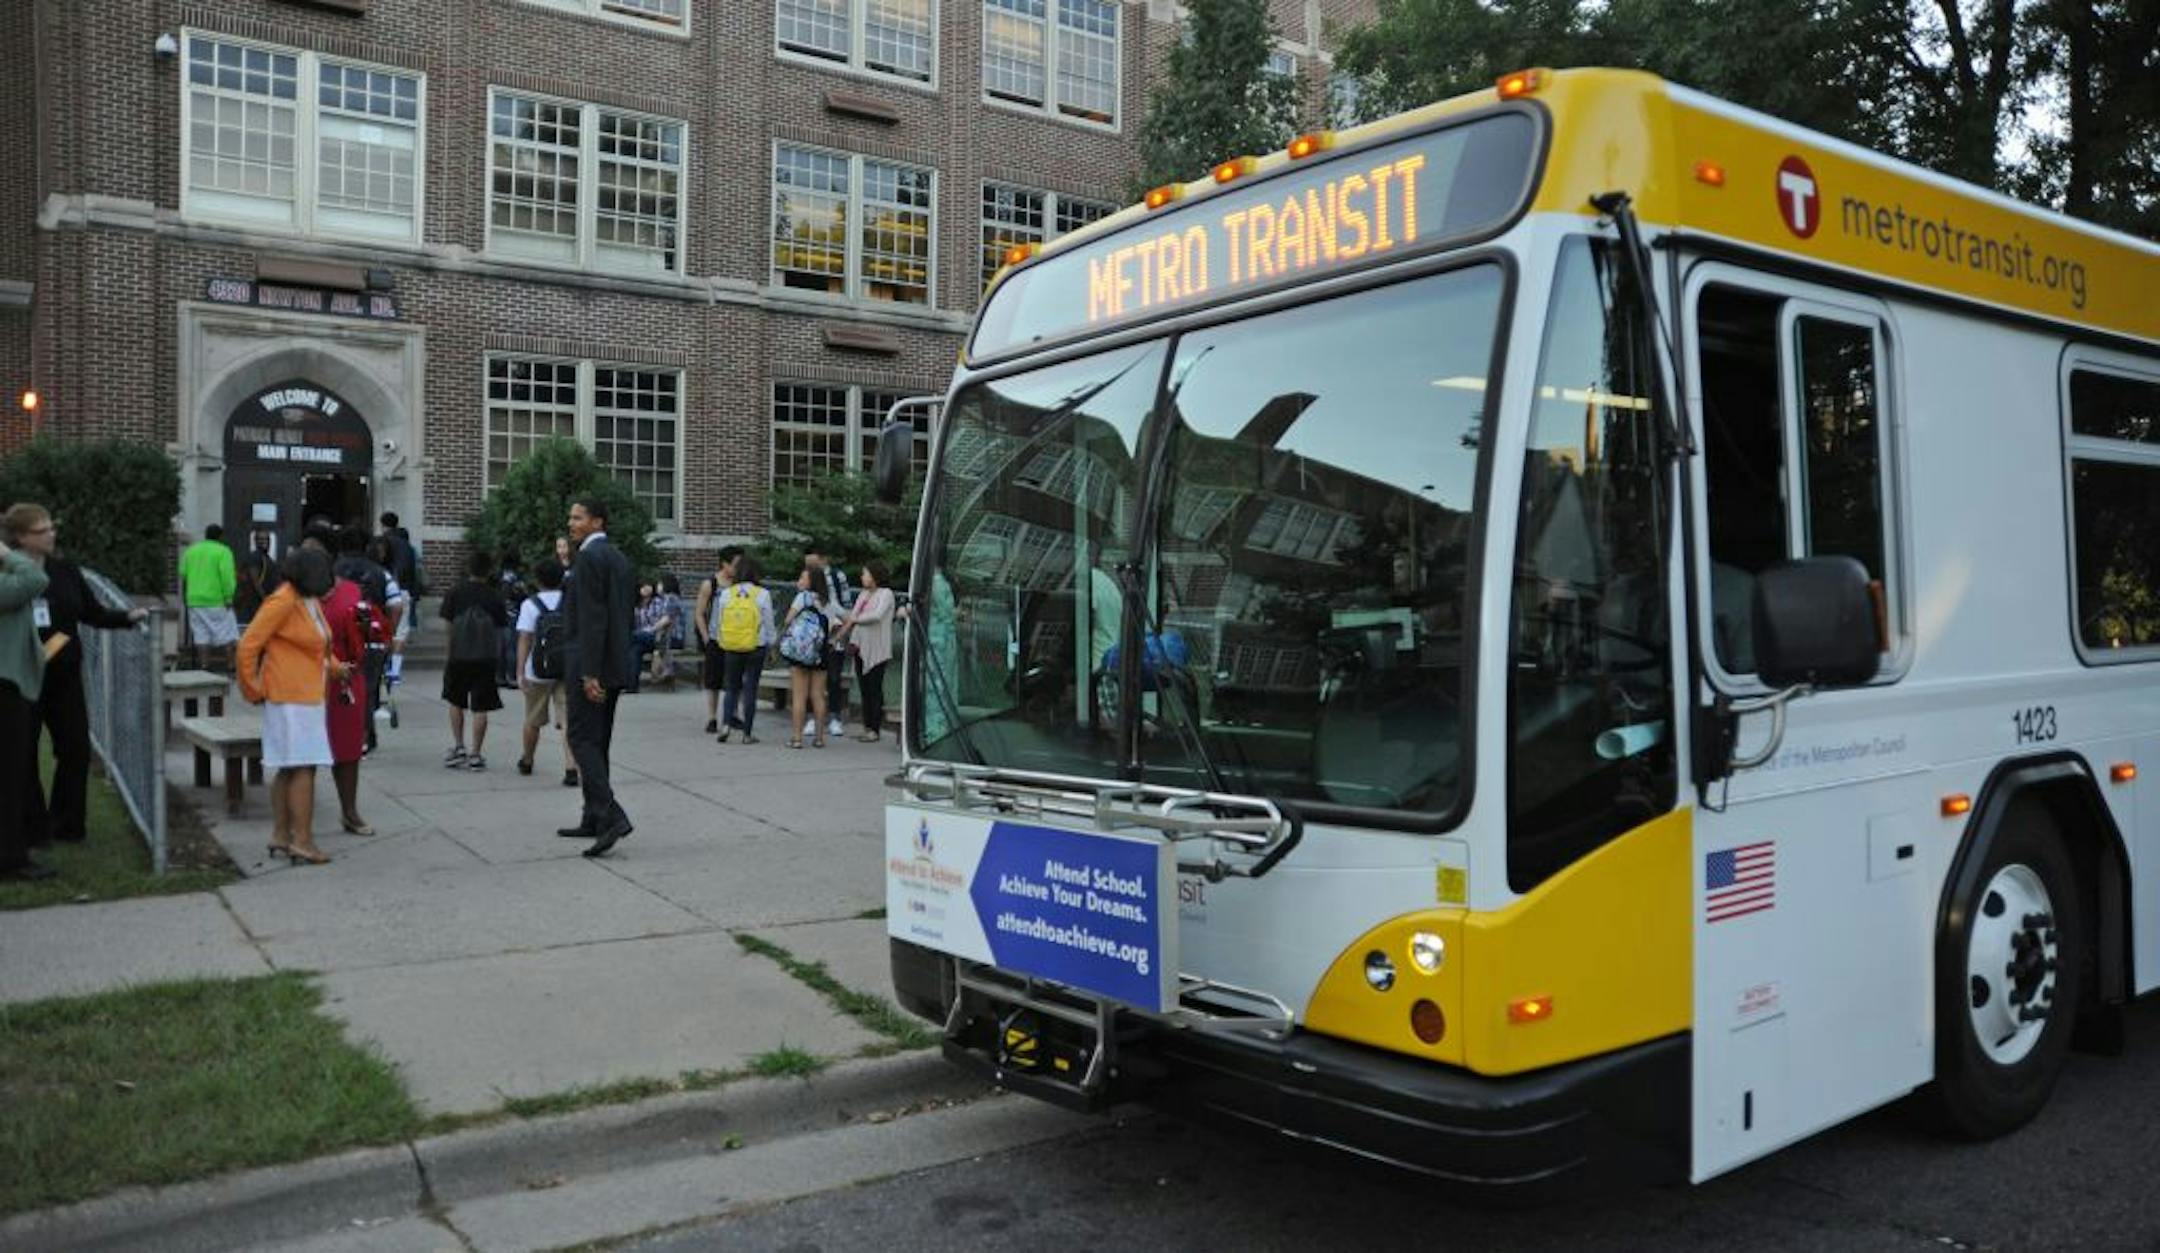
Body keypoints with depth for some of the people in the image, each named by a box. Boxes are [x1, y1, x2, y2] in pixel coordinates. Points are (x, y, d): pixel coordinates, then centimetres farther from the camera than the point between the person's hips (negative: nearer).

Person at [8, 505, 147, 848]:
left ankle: (67, 823, 20)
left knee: (76, 748, 6)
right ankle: (32, 829, 17)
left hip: (64, 677, 4)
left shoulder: (65, 570, 4)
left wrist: (127, 617, -7)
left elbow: (92, 612, 8)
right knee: (23, 755, 5)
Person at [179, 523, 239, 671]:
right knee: (226, 636, 0)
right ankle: (230, 665, -2)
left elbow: (183, 575, 12)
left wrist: (185, 596, 18)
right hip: (217, 600, -5)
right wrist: (229, 597, -15)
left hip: (194, 600, 5)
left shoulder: (190, 551, 12)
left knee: (201, 635, 6)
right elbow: (227, 577, -16)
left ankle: (204, 665, 2)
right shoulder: (223, 552, -6)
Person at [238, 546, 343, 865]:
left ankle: (280, 837, 19)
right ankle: (302, 841, -6)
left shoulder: (310, 600, 11)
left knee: (289, 769, 13)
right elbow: (248, 645, -16)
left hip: (307, 695, 9)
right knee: (304, 767, -8)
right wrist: (252, 689, -10)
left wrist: (333, 665, 16)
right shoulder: (283, 602, -16)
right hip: (291, 696, -9)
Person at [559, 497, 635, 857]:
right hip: (615, 665, 9)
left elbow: (592, 618, -20)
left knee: (582, 739, -8)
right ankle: (593, 820, 19)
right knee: (598, 742, 14)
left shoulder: (589, 558, -13)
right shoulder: (618, 558, 16)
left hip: (592, 664, -9)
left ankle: (611, 817, -18)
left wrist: (590, 673, -22)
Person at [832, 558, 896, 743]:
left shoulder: (886, 594, -6)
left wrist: (854, 619, -10)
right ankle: (867, 727, 14)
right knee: (864, 689, 8)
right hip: (861, 648, 7)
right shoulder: (863, 594, 17)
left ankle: (875, 729, 0)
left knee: (874, 689, -4)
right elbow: (853, 615, 16)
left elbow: (877, 615, -20)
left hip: (876, 650, -7)